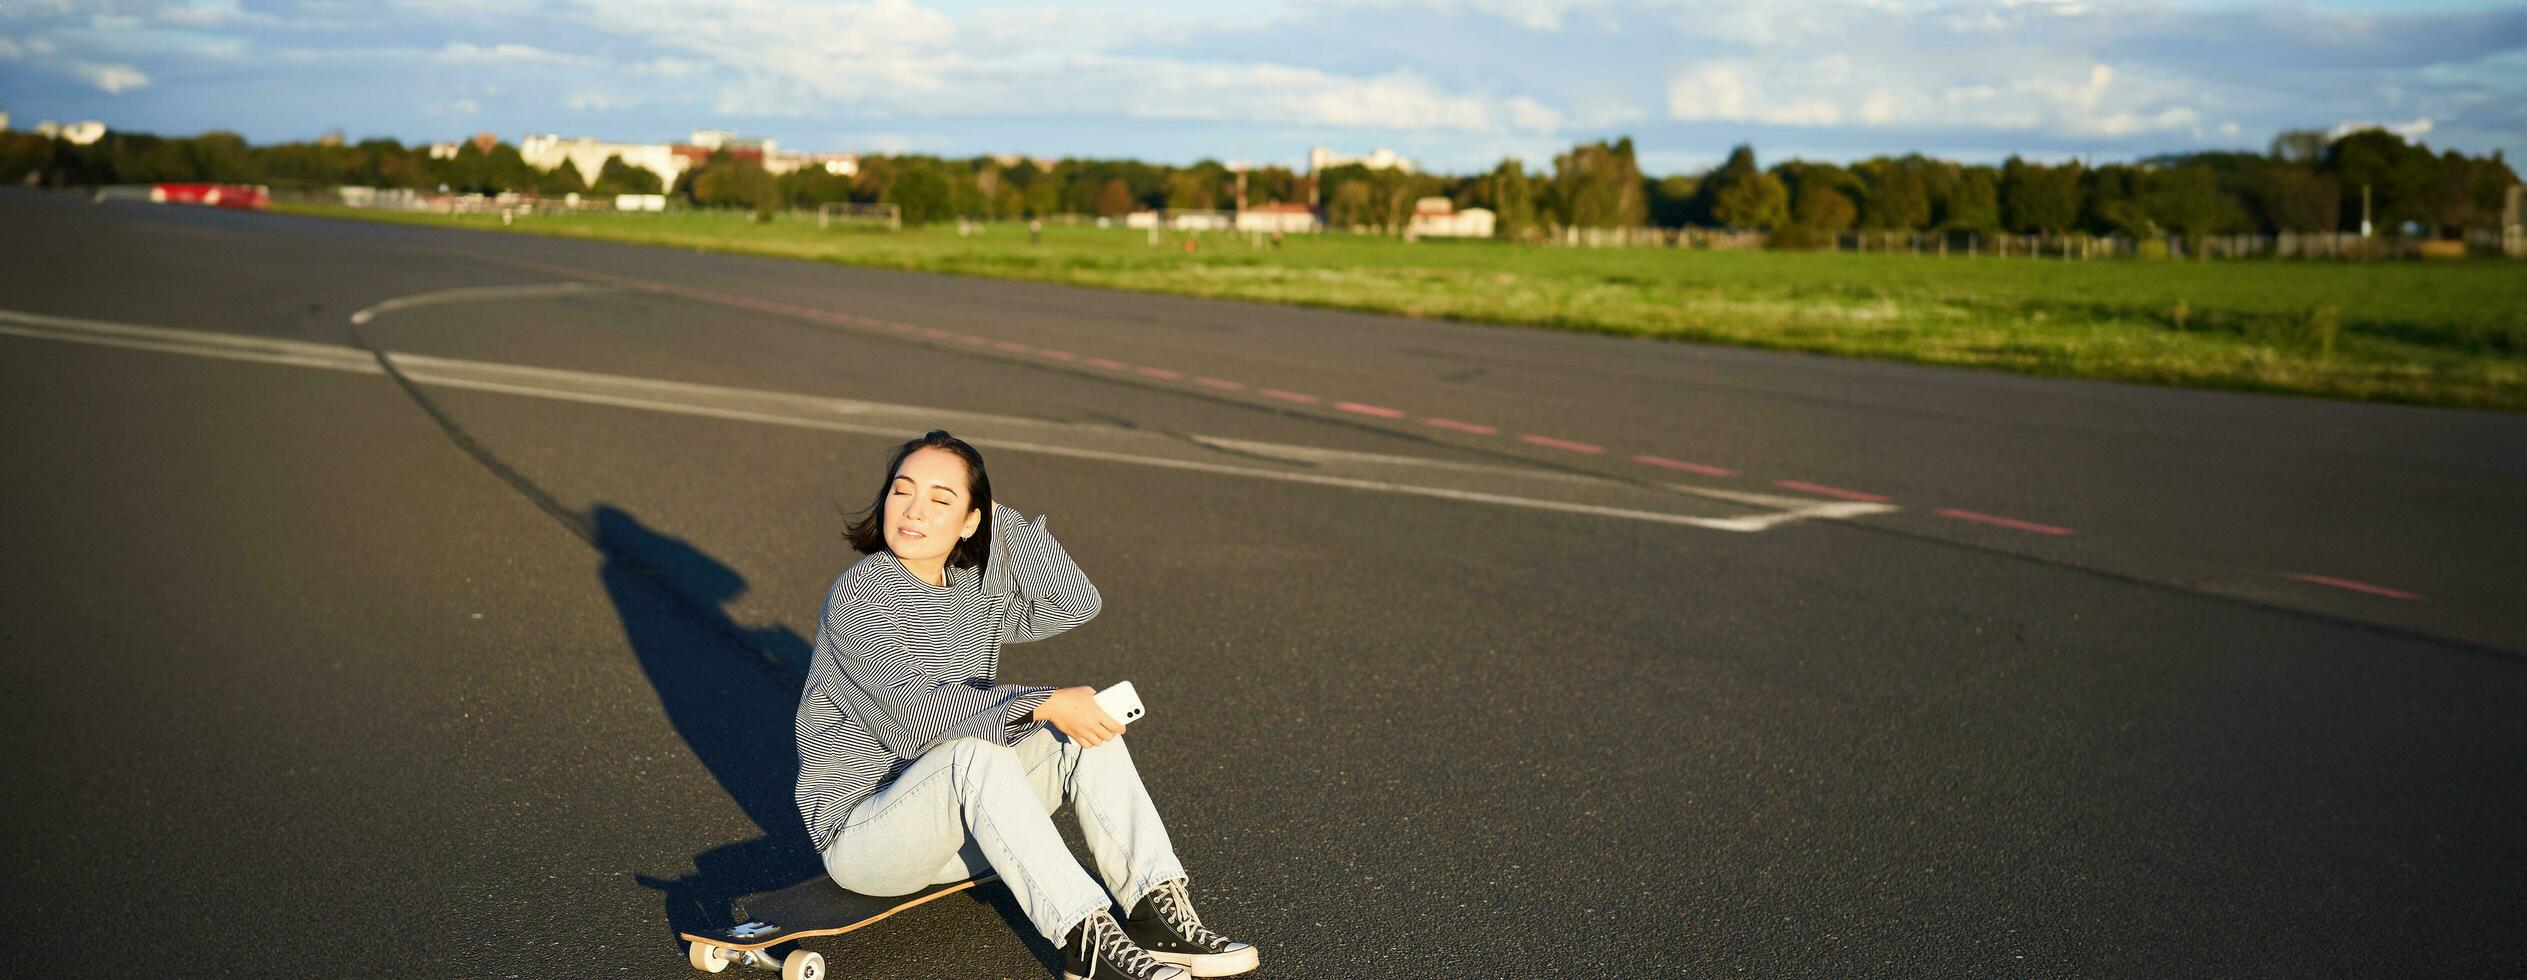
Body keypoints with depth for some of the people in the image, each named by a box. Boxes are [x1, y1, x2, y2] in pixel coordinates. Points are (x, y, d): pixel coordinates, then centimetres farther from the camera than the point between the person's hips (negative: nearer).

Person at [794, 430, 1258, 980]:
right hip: (859, 830, -7)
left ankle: (1157, 913, -19)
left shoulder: (975, 588, 5)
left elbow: (1075, 602, -5)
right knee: (973, 752, -36)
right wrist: (1044, 706, -35)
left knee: (1087, 726, -11)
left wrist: (996, 516, -8)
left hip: (955, 824, 7)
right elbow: (913, 714, -28)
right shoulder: (858, 597, -17)